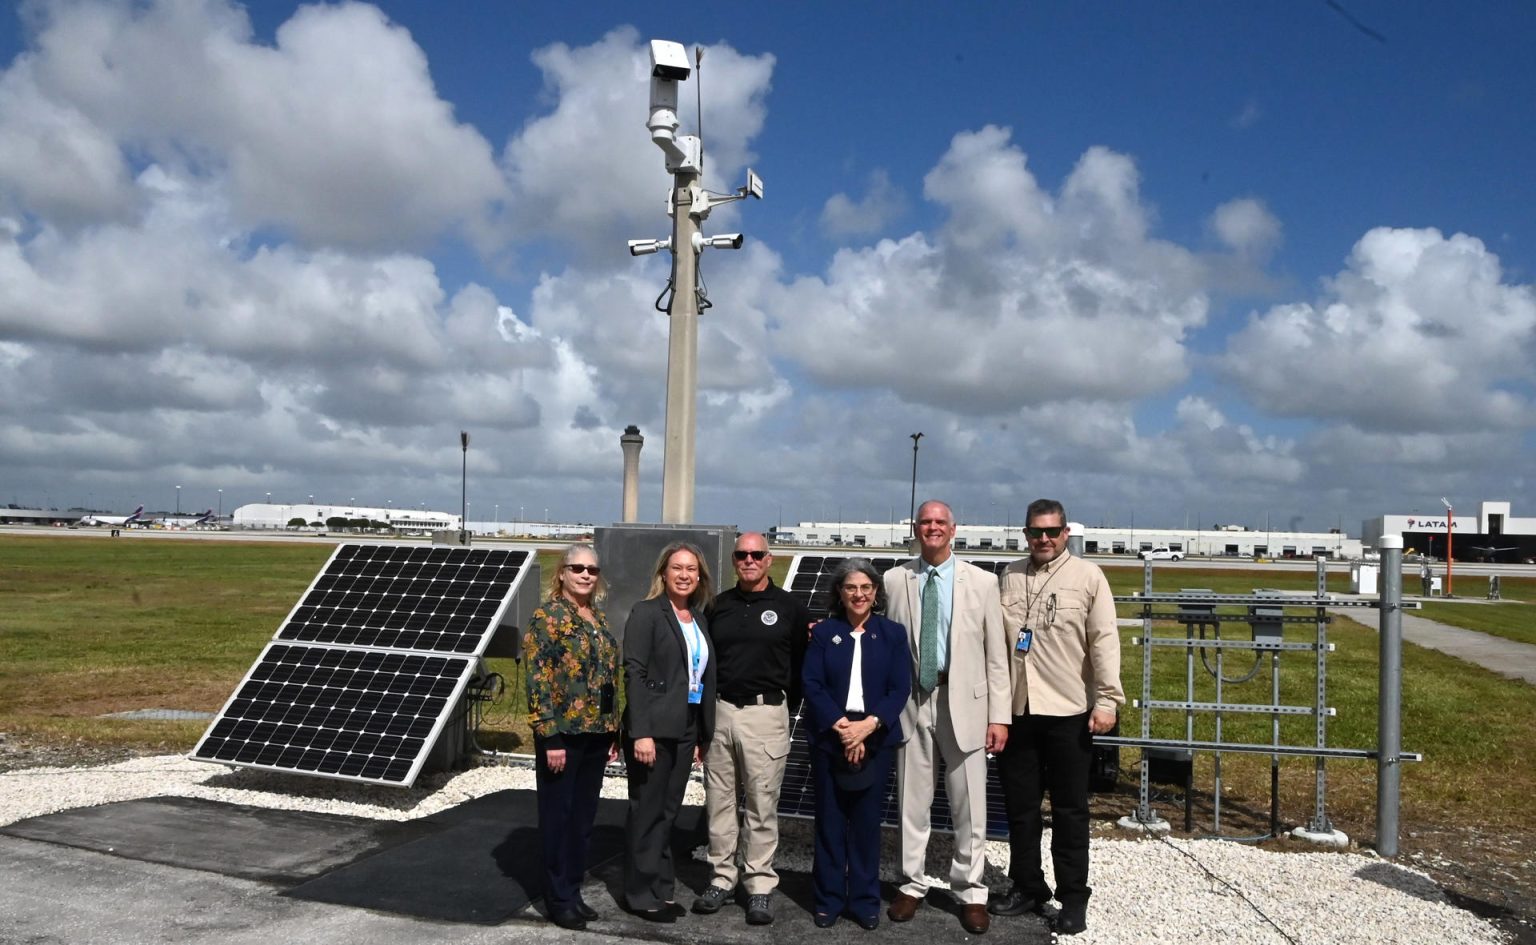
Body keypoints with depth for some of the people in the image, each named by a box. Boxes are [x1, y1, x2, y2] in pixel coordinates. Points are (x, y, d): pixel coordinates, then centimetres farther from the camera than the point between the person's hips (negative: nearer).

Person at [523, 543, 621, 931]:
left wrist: (614, 732, 13)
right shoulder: (547, 617, -9)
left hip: (595, 733, 7)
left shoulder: (599, 618, 12)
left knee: (584, 817, 13)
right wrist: (551, 736, -19)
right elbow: (538, 681, -14)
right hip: (562, 732, -7)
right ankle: (559, 899, 14)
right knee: (558, 817, 4)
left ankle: (574, 892, 24)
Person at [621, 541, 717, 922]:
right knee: (647, 812, 4)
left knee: (668, 812, 13)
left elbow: (704, 678, 13)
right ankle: (642, 895, 15)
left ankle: (662, 889, 24)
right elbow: (634, 674, -14)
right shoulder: (646, 613, -8)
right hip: (653, 730, -6)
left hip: (685, 730, 6)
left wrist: (702, 736, 10)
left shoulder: (699, 619, 12)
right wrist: (641, 733, -21)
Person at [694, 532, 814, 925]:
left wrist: (786, 702, 1)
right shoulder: (718, 606, 10)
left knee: (762, 803, 1)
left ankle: (760, 886, 10)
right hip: (719, 711, 3)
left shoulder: (790, 608, 1)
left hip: (766, 715, -3)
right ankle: (722, 877, 20)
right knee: (718, 800, 8)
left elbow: (804, 663, 4)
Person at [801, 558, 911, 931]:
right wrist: (840, 725, -16)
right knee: (829, 821, 6)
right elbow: (812, 685, -4)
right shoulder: (823, 632, 4)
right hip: (829, 739, 0)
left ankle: (865, 900, 19)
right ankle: (828, 900, 17)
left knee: (866, 822, 7)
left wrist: (870, 724, -16)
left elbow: (900, 688, -2)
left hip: (875, 740, 0)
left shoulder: (893, 633, 4)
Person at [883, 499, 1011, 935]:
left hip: (963, 702, -1)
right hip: (912, 702, 1)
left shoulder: (982, 582, 1)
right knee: (912, 801, 11)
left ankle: (970, 891, 20)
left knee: (970, 805, 5)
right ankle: (912, 884, 26)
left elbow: (996, 654, 0)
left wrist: (999, 715, -3)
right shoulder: (895, 580, 4)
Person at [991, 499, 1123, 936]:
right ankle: (1027, 886, 28)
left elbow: (1104, 641, -6)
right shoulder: (1008, 577, 8)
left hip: (1068, 711, -3)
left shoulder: (1088, 576, -2)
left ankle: (1073, 897, 17)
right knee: (1020, 806, 13)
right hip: (1014, 709, 4)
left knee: (1070, 809, 6)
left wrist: (1108, 700, -11)